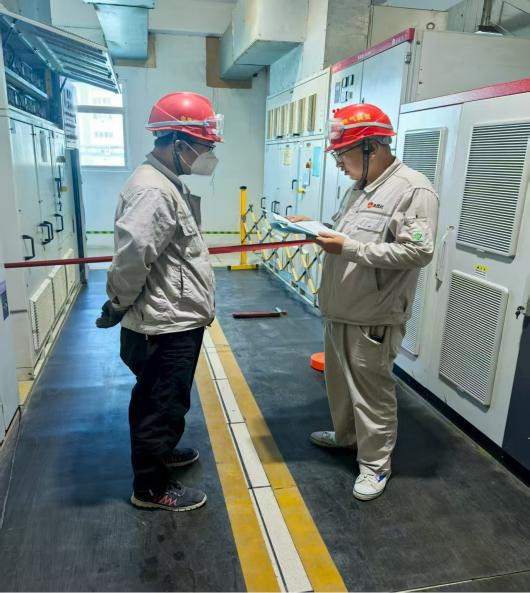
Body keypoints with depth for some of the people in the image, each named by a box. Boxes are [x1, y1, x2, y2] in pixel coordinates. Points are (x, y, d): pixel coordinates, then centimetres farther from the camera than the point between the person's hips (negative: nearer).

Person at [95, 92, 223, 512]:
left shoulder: (170, 183, 11)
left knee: (162, 401, 26)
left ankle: (161, 452, 48)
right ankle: (151, 486, 27)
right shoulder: (154, 191, -24)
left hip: (176, 321, 10)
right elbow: (130, 257, -33)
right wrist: (119, 305, -17)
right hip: (165, 327, -10)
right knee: (162, 406, 7)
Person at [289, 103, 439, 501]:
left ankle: (376, 464, 24)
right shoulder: (359, 187, 13)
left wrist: (350, 248, -26)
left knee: (372, 393, 5)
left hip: (373, 318, -9)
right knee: (340, 381, 23)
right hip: (339, 311, 9)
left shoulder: (413, 189, -16)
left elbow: (419, 252, -24)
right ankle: (345, 435, 45)